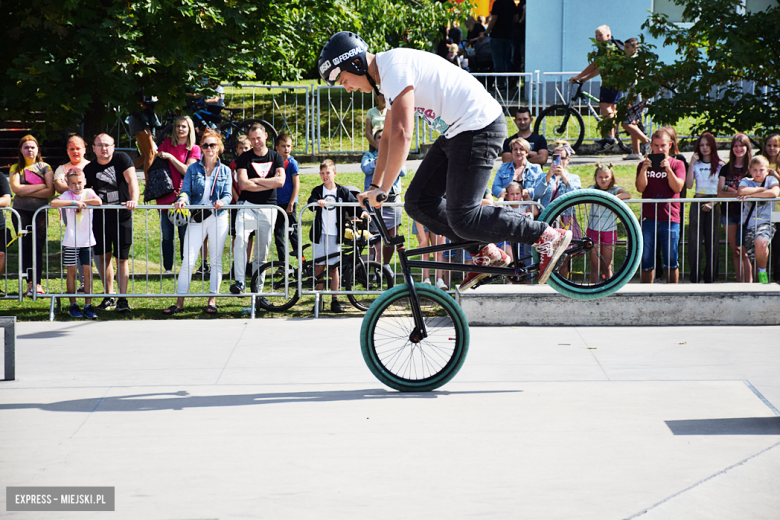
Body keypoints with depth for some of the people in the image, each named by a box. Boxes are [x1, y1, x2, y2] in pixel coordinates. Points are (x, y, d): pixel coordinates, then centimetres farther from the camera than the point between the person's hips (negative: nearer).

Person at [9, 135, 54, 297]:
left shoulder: (44, 167, 7)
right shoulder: (16, 168, 9)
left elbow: (50, 191, -6)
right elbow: (16, 188, -8)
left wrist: (26, 191, -11)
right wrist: (41, 186, -9)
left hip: (40, 212, -1)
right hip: (21, 212, 1)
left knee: (37, 248, -8)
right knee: (25, 248, -2)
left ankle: (36, 283, -10)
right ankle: (30, 283, 2)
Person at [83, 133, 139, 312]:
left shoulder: (122, 159, -4)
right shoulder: (89, 169, 6)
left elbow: (132, 180, -17)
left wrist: (134, 200, -32)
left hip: (122, 217, -3)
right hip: (100, 218, 3)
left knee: (122, 259, -2)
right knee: (103, 257, 6)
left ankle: (122, 299, 0)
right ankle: (109, 297, 17)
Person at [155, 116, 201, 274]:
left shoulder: (194, 149, 3)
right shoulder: (168, 143, 11)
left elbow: (187, 170, -8)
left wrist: (170, 157, -11)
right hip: (165, 194, 2)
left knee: (185, 236, -3)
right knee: (167, 236, 2)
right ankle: (168, 268, 7)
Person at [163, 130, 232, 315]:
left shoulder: (225, 171, 8)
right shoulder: (193, 169, 8)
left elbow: (228, 194, 1)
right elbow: (186, 191, 1)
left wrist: (222, 201, -22)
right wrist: (183, 200, -22)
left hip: (218, 217, 1)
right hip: (197, 217, 0)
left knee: (216, 260, 4)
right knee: (188, 260, -5)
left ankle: (212, 301, 12)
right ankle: (179, 302, -1)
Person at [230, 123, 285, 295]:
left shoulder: (275, 157, 9)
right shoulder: (244, 158, 3)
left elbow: (281, 181, -6)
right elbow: (243, 184, -10)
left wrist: (255, 180, -8)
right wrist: (269, 183, -7)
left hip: (268, 208, 2)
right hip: (248, 206, -2)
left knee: (262, 251, 5)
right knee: (240, 238, -28)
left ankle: (257, 288, 13)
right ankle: (240, 282, -30)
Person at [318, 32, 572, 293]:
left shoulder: (395, 68, -17)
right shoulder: (389, 72, 16)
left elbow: (402, 134, -25)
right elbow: (389, 137, 26)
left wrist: (383, 190, -20)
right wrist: (374, 186, 24)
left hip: (479, 128, -10)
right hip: (457, 131, 10)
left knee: (462, 218, -12)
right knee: (418, 202, 6)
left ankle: (548, 237, -1)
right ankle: (485, 253, 13)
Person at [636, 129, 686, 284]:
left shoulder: (677, 164, 9)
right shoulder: (644, 165, 12)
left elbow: (677, 187, -6)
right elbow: (640, 188, -2)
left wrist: (668, 169, -18)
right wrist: (644, 169, -17)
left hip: (670, 219, -1)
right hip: (648, 219, 1)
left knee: (671, 262, 0)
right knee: (646, 262, 1)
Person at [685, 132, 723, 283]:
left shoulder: (720, 166, 6)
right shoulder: (696, 165, 11)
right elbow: (689, 185, -3)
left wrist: (713, 203, -14)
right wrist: (692, 163, -5)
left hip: (714, 205, -1)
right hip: (697, 203, 1)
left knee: (712, 241, -1)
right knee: (694, 241, -6)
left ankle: (709, 277, 5)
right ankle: (695, 277, -3)